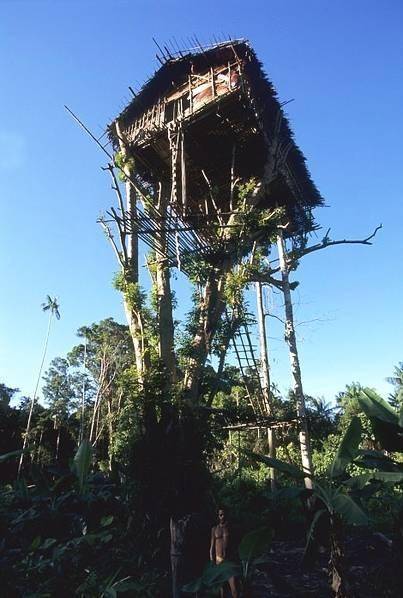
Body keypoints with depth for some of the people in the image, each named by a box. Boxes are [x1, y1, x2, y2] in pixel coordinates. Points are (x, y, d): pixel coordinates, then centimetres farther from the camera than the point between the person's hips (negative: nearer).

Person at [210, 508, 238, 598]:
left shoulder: (230, 528, 3)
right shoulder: (214, 529, 4)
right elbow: (212, 546, 7)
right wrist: (212, 563, 3)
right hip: (219, 560, 1)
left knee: (234, 588, -10)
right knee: (221, 586, 8)